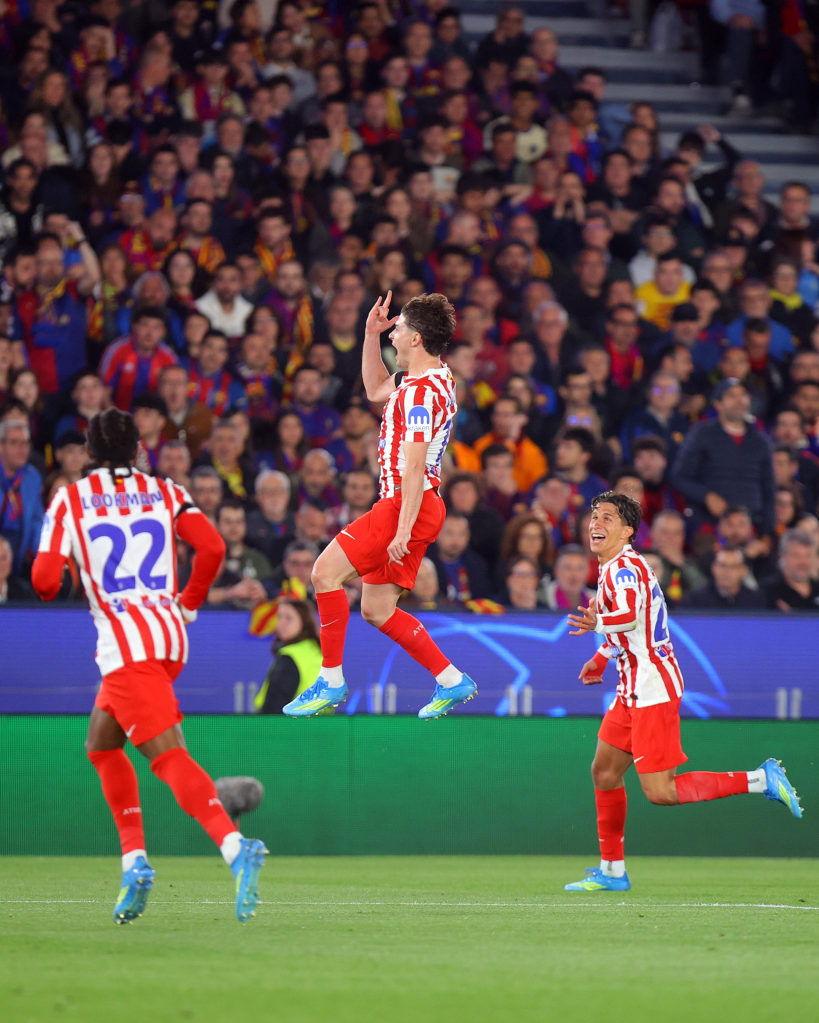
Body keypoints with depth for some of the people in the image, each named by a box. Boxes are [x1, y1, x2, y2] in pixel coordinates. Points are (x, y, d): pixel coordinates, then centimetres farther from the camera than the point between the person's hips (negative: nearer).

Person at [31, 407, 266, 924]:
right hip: (170, 636, 6)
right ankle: (134, 864, 15)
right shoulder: (165, 493, 11)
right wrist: (189, 605, 11)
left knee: (170, 757, -17)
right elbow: (212, 547, -3)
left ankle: (236, 846, -39)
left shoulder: (69, 500, 3)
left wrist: (52, 586, 19)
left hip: (125, 644, -6)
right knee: (102, 746, 22)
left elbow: (45, 579, -5)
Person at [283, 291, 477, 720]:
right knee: (376, 609, 12)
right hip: (409, 504, 10)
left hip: (407, 503, -10)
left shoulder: (420, 392, -17)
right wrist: (371, 334, 24)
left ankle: (331, 681, -10)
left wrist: (403, 529, -25)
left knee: (326, 572, -12)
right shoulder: (435, 379, 14)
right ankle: (451, 681, 14)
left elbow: (414, 467, -22)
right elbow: (376, 390, 34)